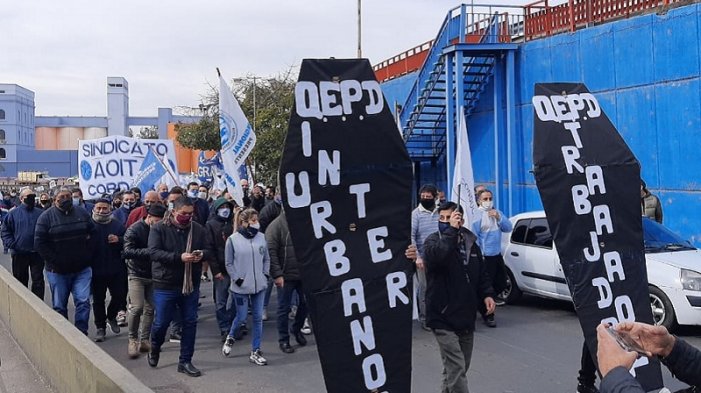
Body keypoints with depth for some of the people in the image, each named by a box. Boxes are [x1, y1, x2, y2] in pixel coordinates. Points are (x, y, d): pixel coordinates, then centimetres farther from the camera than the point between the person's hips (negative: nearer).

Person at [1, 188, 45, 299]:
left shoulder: (41, 213, 4)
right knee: (21, 281, 11)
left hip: (37, 253, 0)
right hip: (19, 254, 0)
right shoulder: (13, 214, 1)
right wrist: (12, 245, -10)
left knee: (38, 281, 3)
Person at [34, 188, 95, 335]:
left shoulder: (82, 213, 5)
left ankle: (81, 333, -1)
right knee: (59, 306, 9)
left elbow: (93, 234, 11)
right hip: (57, 271, -1)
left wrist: (88, 255, 1)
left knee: (83, 301, -8)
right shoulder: (46, 217, -3)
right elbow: (39, 243, -7)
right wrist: (54, 261, -12)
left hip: (82, 269, 1)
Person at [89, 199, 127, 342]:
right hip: (96, 270, -1)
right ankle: (100, 328, 20)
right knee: (98, 300, 8)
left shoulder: (118, 225, 3)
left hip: (116, 270, 1)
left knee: (120, 296, 5)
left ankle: (111, 317, 33)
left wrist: (119, 240, -16)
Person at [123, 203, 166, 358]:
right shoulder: (134, 230, -11)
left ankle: (145, 340, 15)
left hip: (153, 275, 5)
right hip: (137, 274, -4)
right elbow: (128, 251, -21)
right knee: (137, 307, -12)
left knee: (150, 309, 4)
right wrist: (148, 251, -29)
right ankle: (132, 339, 5)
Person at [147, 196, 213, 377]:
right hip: (165, 285, -3)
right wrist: (179, 257, -29)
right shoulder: (159, 229, -8)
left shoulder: (198, 229, 1)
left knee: (190, 322, 7)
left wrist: (201, 254, -21)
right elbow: (154, 252, -19)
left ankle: (185, 361, 19)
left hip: (191, 285, 3)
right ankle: (155, 349, 38)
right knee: (161, 322, 6)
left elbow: (209, 251, 4)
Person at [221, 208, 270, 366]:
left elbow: (266, 259, 11)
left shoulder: (261, 237, 1)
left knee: (258, 317, 5)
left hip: (259, 285, 3)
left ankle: (255, 352, 14)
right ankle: (230, 338, 35)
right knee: (241, 317, 4)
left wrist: (266, 275, 1)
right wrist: (237, 280, -10)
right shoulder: (233, 240, -8)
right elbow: (229, 264, -3)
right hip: (241, 286, -3)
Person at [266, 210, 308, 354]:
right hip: (286, 276, -5)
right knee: (284, 308, 6)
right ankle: (283, 340, 20)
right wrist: (277, 274, -19)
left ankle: (296, 329, 38)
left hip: (304, 274, 5)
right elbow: (271, 251, -15)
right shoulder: (276, 225, -12)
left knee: (305, 304, 14)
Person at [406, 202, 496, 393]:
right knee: (456, 368, -12)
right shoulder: (433, 240, -7)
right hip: (443, 318, -6)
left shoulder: (470, 242, 8)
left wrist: (487, 294, 1)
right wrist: (451, 230, -29)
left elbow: (482, 273, 18)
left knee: (460, 367, 18)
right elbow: (435, 256, -32)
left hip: (466, 318, 6)